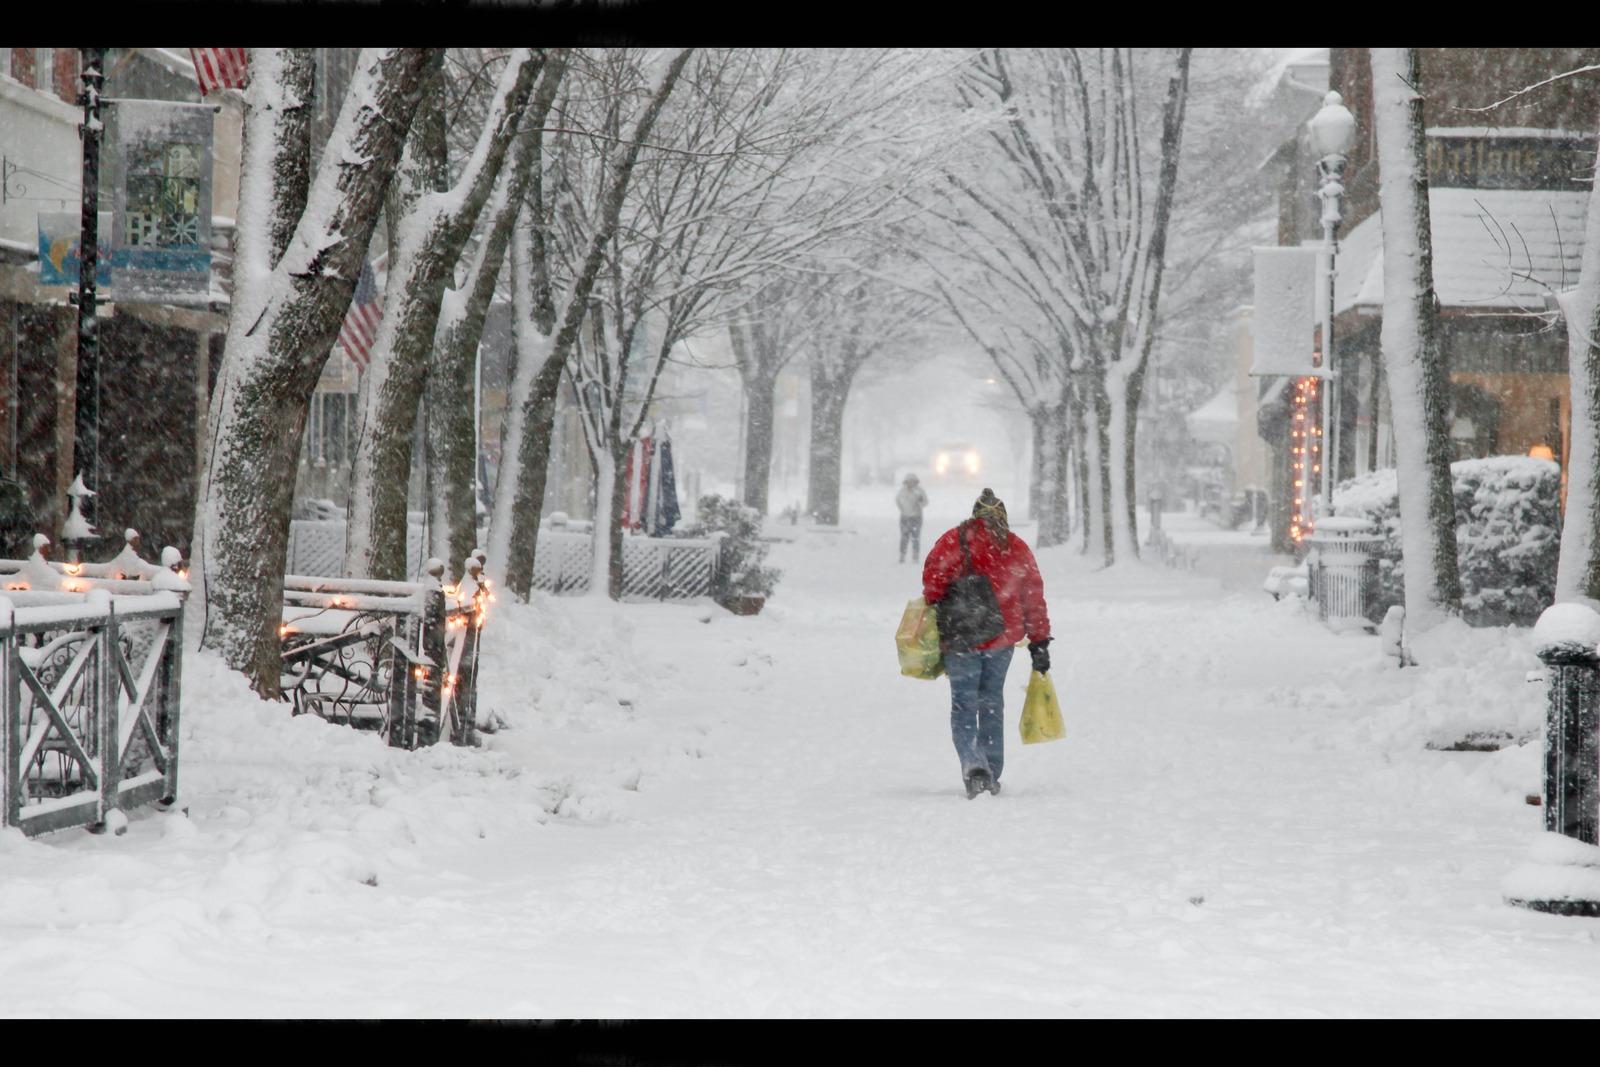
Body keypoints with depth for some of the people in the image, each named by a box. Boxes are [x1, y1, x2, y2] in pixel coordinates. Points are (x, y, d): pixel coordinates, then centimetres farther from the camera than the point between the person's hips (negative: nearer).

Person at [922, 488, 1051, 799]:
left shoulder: (953, 541, -2)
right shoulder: (1018, 548, 7)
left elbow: (932, 584, -9)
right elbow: (1034, 599, 8)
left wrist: (935, 628, 0)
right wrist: (1039, 643, 12)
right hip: (1003, 639, 3)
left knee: (964, 705, 2)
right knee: (992, 703, 16)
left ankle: (973, 765, -21)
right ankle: (992, 776, 17)